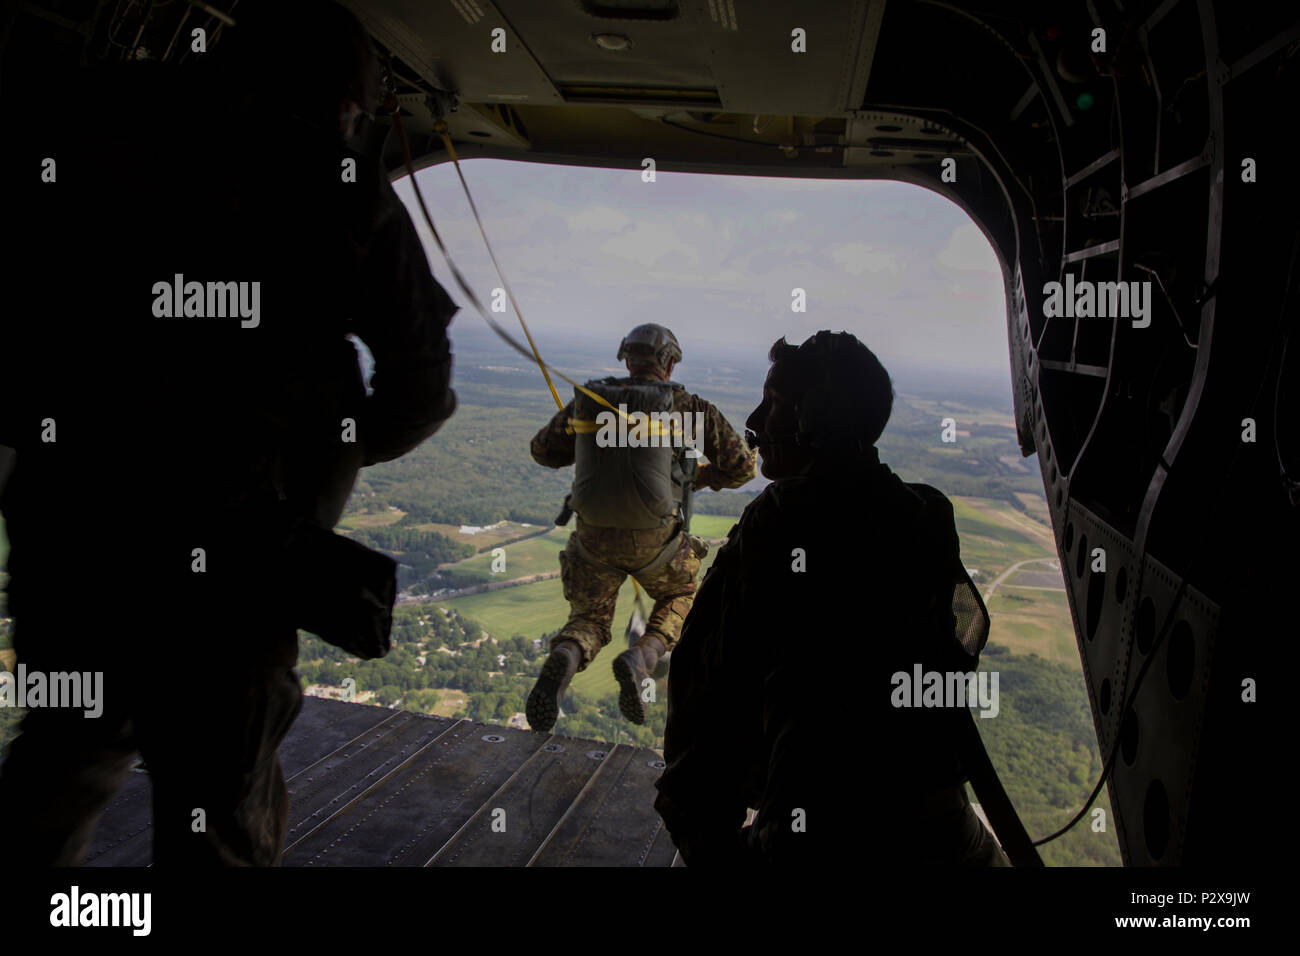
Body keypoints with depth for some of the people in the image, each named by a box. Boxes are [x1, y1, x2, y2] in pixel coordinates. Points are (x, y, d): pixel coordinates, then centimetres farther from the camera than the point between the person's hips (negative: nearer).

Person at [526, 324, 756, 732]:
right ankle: (641, 658, -2)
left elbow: (543, 450, 19)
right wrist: (699, 476, 23)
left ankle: (563, 660, -18)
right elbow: (742, 466, 5)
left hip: (594, 537, 2)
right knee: (679, 595, 29)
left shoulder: (588, 401, 6)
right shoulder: (688, 407, -1)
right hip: (653, 541, -1)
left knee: (588, 621, 21)